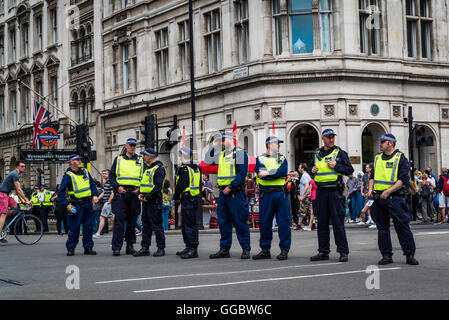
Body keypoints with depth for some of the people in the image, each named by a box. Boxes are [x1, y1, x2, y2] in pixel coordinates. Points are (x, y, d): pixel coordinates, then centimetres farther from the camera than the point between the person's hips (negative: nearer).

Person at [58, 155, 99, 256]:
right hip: (76, 205, -5)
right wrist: (66, 204, -13)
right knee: (74, 228, -3)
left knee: (89, 226, 4)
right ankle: (70, 248, 9)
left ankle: (88, 247, 11)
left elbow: (93, 184, 19)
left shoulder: (85, 172, 10)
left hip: (88, 204, 5)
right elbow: (61, 192, -5)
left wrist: (95, 195, 3)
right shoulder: (68, 176, -6)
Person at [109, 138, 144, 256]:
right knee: (119, 219, -8)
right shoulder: (118, 160, 11)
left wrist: (139, 188, -2)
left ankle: (130, 245, 14)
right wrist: (117, 187, -8)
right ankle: (116, 247, -8)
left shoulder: (140, 161, 14)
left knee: (132, 220, 5)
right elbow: (111, 175, 7)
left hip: (134, 194, 2)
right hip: (121, 193, -2)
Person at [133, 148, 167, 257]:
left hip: (154, 201, -9)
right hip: (146, 200, 9)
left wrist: (148, 197, -19)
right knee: (145, 225, 10)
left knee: (156, 225, -5)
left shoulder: (159, 169, -12)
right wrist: (141, 193, 6)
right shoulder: (148, 168, 18)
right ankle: (145, 248, 14)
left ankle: (161, 248, 1)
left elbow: (158, 186, -20)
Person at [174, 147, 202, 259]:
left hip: (187, 199, -9)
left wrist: (176, 197, -2)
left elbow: (180, 185, -17)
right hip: (196, 198, 10)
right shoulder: (196, 168, 14)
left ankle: (193, 249, -9)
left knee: (190, 224, -8)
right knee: (185, 223, 17)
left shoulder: (184, 169, -15)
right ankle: (189, 247, 23)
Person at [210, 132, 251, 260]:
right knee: (223, 221, 8)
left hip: (236, 193, -7)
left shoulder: (240, 153, -6)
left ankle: (246, 249, 2)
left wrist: (230, 187, -18)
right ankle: (224, 249, 14)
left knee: (240, 221, -5)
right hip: (223, 193, 7)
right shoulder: (221, 155, 17)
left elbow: (242, 173, -14)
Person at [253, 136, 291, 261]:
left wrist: (268, 173, -10)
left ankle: (284, 250, 4)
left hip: (281, 194, 0)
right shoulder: (260, 159, 11)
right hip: (265, 194, 0)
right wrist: (276, 173, -11)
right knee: (264, 222, 3)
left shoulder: (282, 159, 14)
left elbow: (283, 172, -6)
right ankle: (265, 250, 13)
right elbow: (261, 173, -8)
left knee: (284, 222, -3)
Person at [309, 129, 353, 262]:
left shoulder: (339, 153, 2)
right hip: (321, 191, 5)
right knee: (322, 222, 8)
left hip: (335, 191, -5)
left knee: (338, 222, -5)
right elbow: (311, 167, 27)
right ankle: (323, 251, 15)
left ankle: (343, 252, 0)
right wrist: (312, 170, 5)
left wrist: (336, 166, -13)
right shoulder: (317, 154, 14)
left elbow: (350, 170, -1)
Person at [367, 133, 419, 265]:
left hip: (394, 198, -6)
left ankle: (410, 255, 0)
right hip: (378, 198, 6)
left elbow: (403, 180, -11)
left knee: (402, 226, -6)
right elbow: (372, 176, 24)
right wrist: (370, 189, 6)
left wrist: (388, 191, -19)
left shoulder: (401, 159, -3)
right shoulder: (377, 158, 15)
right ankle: (386, 255, 12)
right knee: (382, 227, 6)